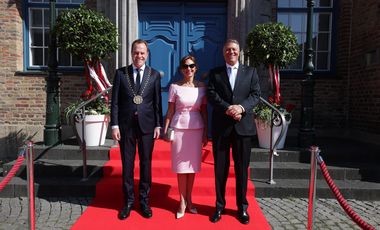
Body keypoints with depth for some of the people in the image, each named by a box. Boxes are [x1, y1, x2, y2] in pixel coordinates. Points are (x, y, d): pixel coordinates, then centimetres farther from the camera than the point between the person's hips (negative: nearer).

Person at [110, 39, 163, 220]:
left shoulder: (154, 75, 4)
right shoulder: (121, 73, 3)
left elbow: (157, 102, 3)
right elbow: (115, 101, 1)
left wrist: (158, 125, -1)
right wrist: (114, 125, -4)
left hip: (147, 125, 0)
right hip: (126, 125, 0)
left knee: (146, 163, 8)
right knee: (127, 164, 8)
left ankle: (144, 201, 23)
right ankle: (128, 201, 23)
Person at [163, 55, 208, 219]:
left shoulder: (202, 87, 3)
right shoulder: (175, 87, -1)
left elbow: (204, 111, 6)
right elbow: (170, 111, 1)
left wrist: (206, 133, 5)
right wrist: (165, 130, -5)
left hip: (196, 128, 2)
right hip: (178, 128, -1)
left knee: (193, 164, 9)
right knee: (181, 165, 5)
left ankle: (188, 199, 25)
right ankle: (183, 202, 18)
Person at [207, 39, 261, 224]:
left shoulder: (250, 72, 10)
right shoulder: (215, 73, 9)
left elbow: (256, 95, 1)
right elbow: (211, 95, -3)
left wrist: (241, 107, -17)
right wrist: (227, 108, -18)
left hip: (243, 126, 1)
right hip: (221, 126, 0)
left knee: (242, 168, 8)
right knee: (220, 168, 7)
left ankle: (242, 207, 24)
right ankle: (219, 205, 22)